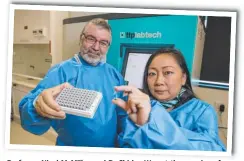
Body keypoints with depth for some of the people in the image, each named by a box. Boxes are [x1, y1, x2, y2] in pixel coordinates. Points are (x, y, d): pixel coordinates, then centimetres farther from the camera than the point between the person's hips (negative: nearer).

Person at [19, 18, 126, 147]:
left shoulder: (114, 74, -1)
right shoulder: (60, 71, -16)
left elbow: (122, 112, 8)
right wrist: (40, 106, -47)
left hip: (110, 145, 4)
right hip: (71, 145, -3)